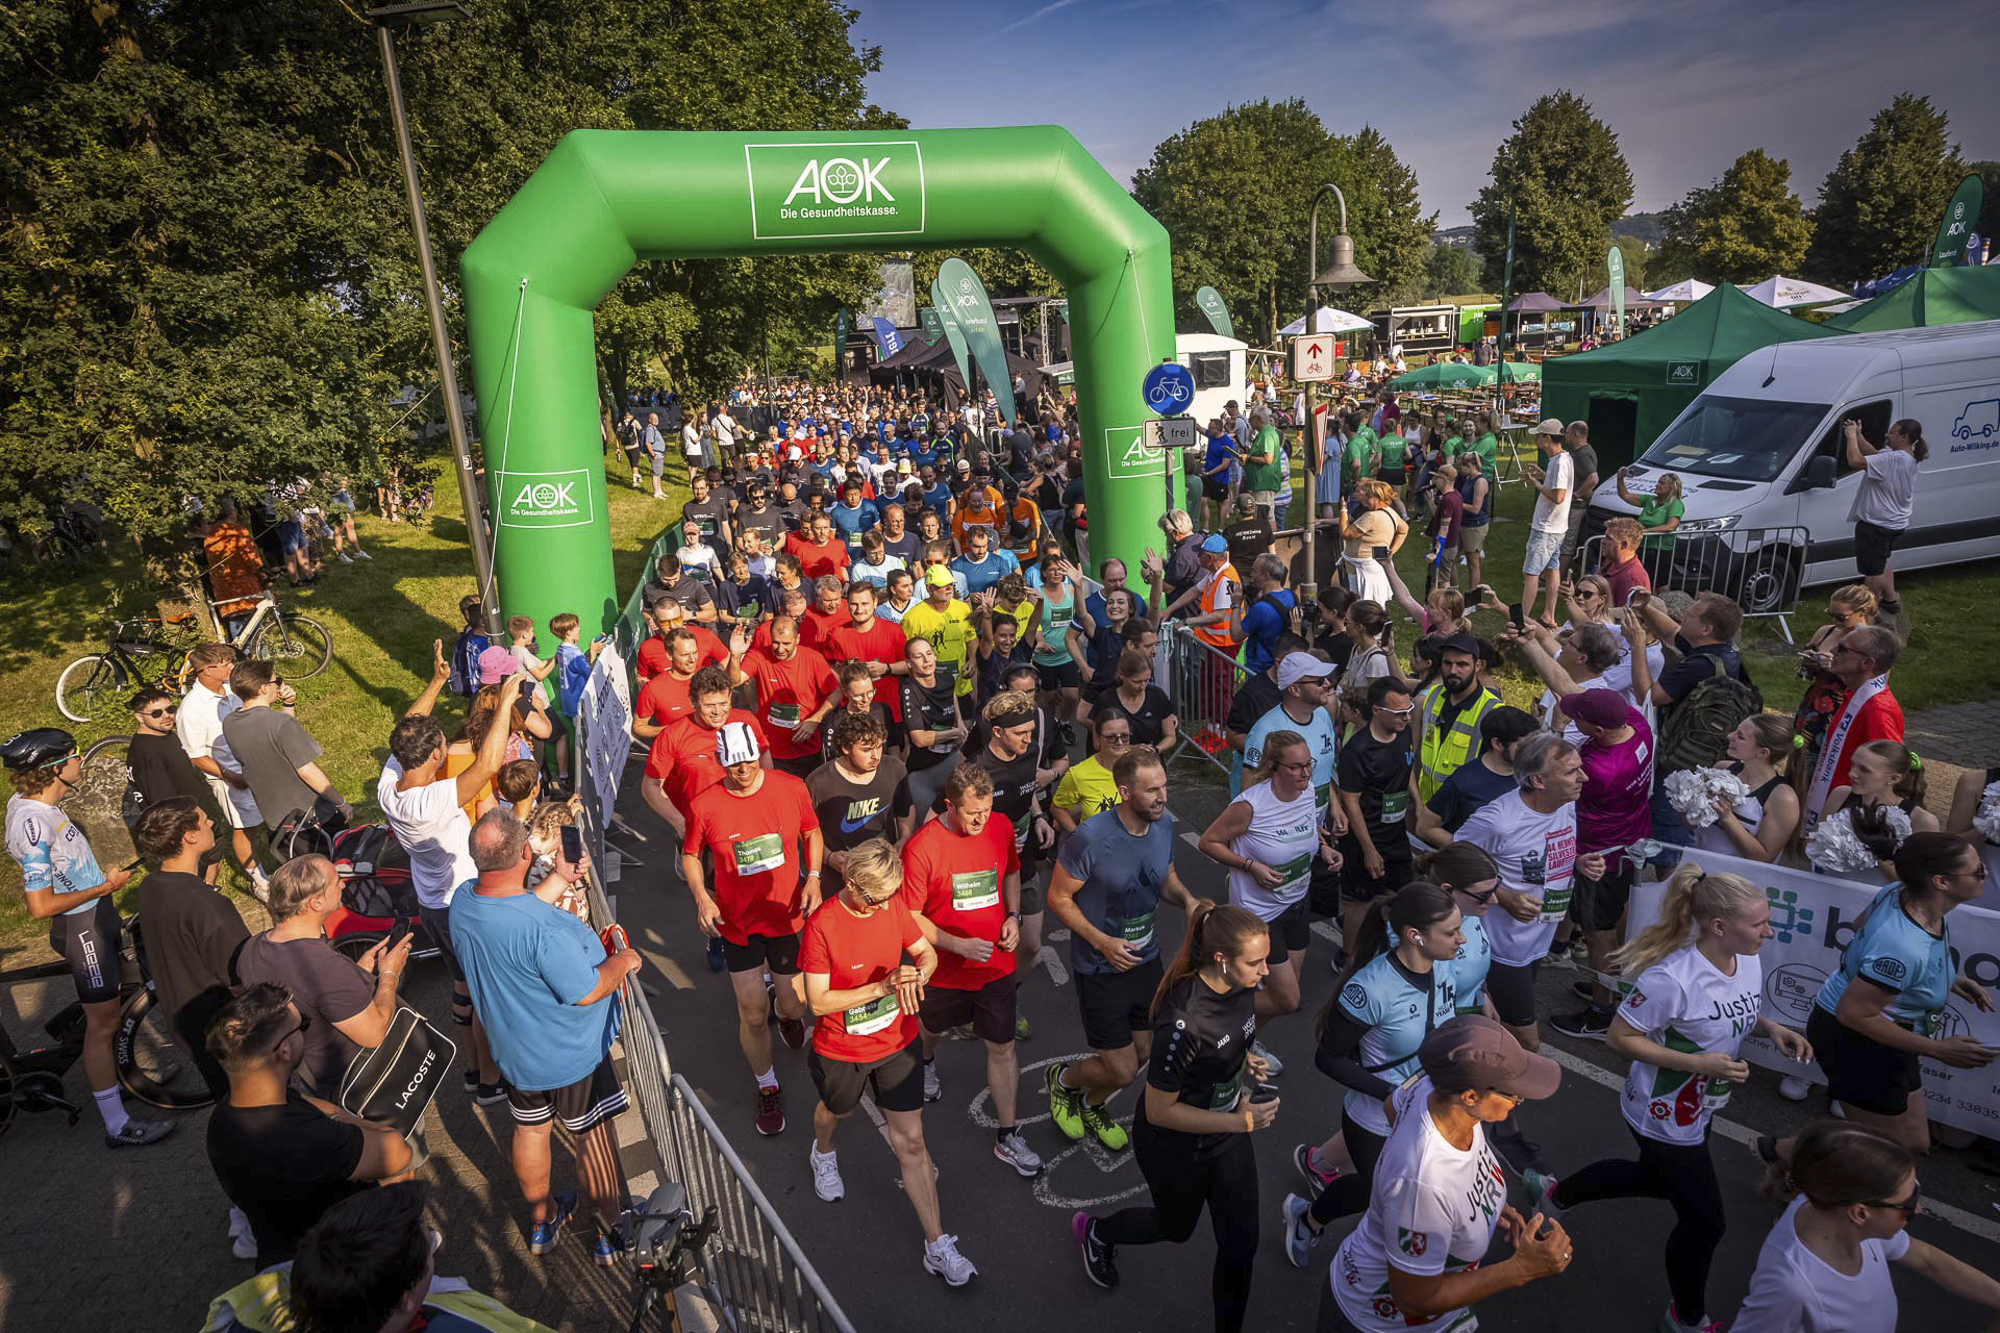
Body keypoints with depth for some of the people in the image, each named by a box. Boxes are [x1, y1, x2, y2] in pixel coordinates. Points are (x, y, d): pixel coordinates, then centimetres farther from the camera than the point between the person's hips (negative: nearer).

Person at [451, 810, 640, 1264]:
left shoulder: (462, 901, -15)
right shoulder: (544, 927, -38)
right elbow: (586, 992, -29)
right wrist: (622, 962, -12)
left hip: (513, 1049, 6)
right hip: (572, 1054, -6)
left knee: (530, 1129, 25)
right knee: (592, 1138, 13)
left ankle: (540, 1221, 45)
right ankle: (610, 1235, 30)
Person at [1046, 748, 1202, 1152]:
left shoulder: (1163, 824, -7)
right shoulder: (1091, 838, -27)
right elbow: (1058, 897, -16)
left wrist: (1186, 899, -11)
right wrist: (1102, 941, -25)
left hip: (1146, 958, 6)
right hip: (1101, 967, -6)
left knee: (1141, 1054, 18)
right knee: (1122, 1071, 1)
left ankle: (1092, 1105, 49)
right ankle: (1063, 1079, 34)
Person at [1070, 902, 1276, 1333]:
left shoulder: (1241, 986, -16)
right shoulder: (1183, 1022, -39)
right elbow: (1159, 1111, -27)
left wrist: (1248, 1062, -10)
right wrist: (1242, 1122, -27)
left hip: (1227, 1131, 5)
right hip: (1175, 1145, -5)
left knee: (1241, 1241, 12)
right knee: (1176, 1228, 23)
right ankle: (1094, 1232, 52)